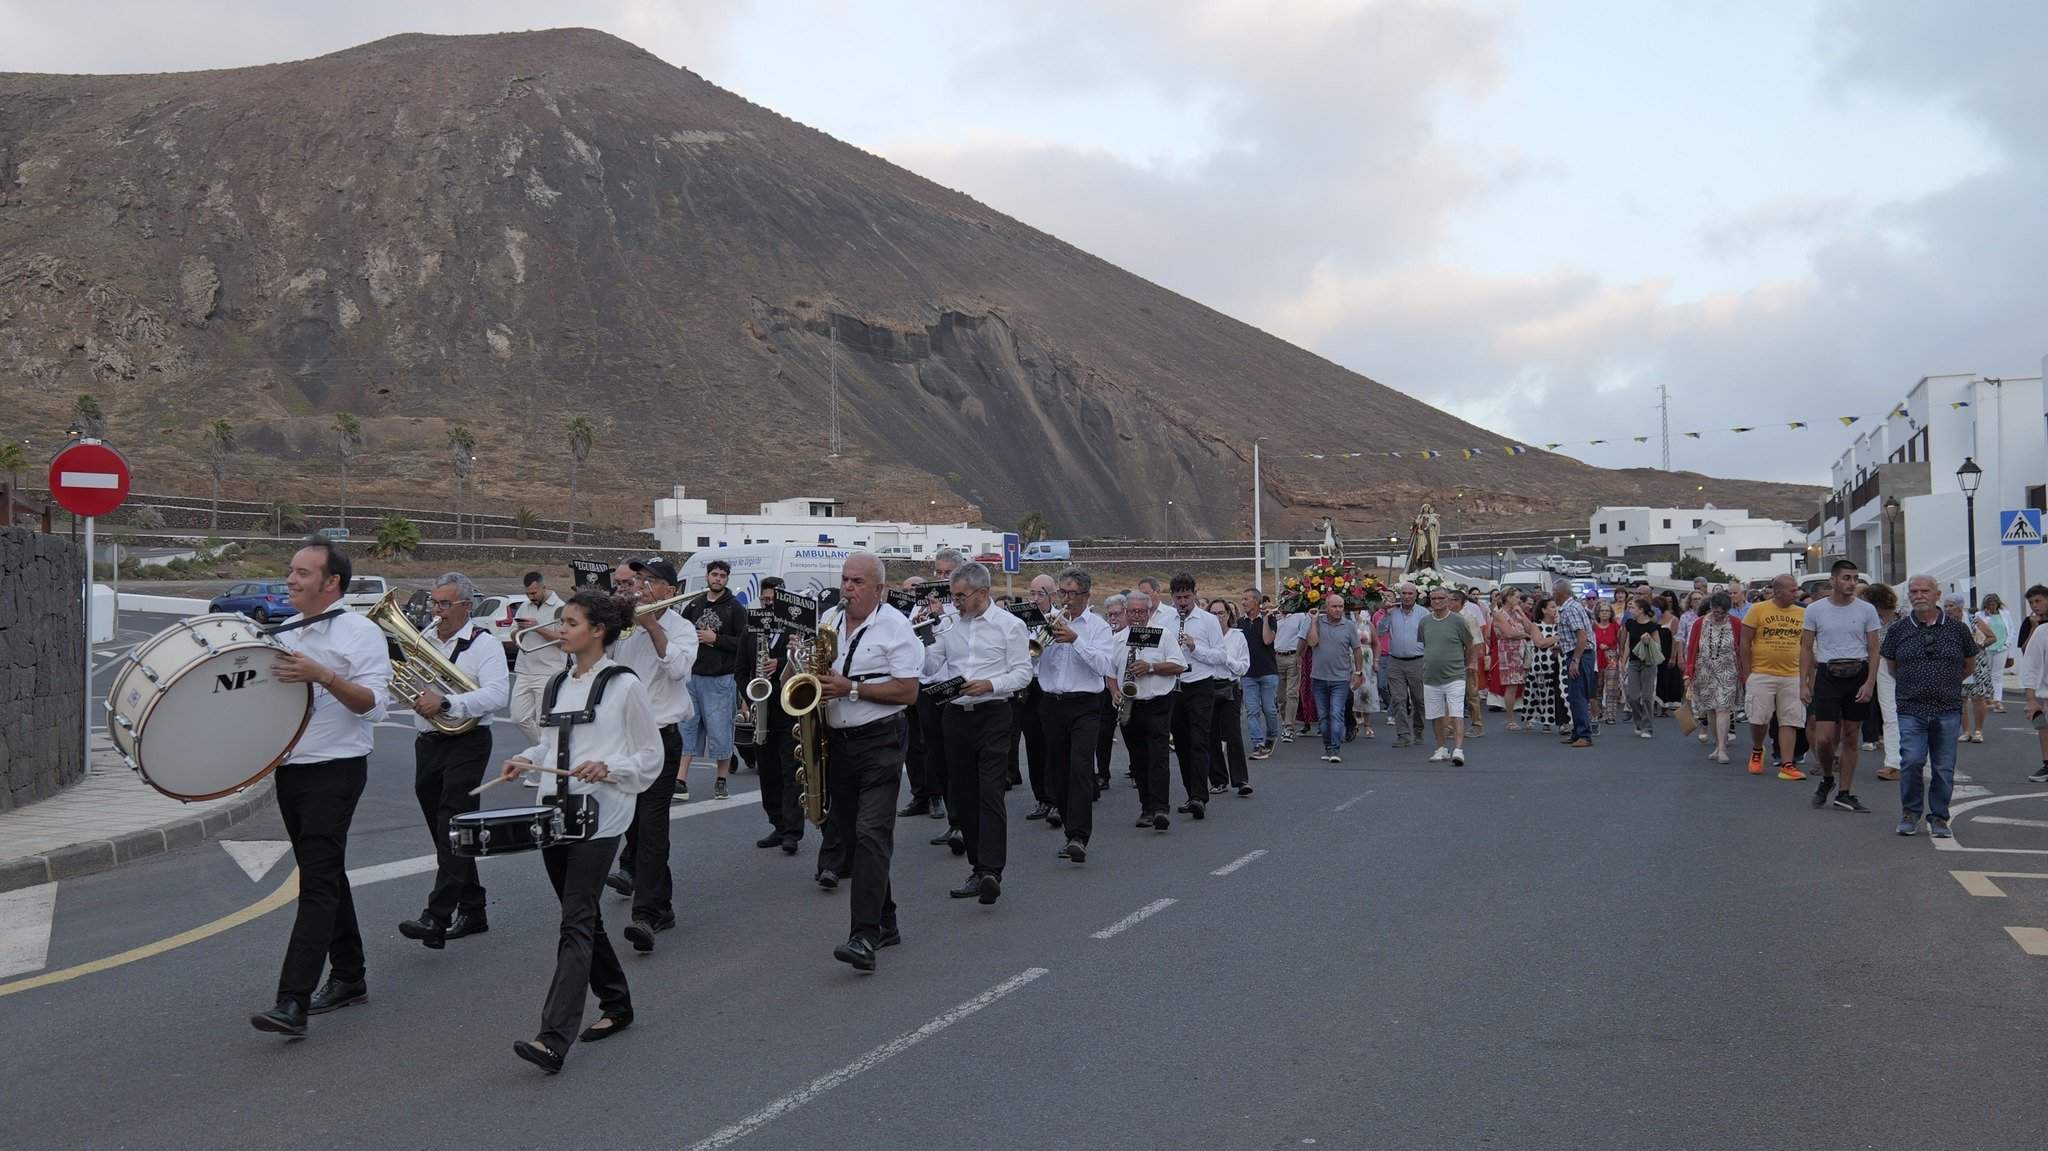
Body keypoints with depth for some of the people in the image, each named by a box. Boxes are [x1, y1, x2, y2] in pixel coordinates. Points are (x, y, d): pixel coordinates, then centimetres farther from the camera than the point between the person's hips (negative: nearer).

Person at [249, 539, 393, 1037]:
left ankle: (293, 1003, -17)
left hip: (335, 770, -8)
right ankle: (349, 978, 27)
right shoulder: (284, 635, 14)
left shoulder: (360, 632, -8)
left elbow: (372, 703, -16)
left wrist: (323, 676, -28)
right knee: (325, 877, 15)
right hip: (289, 769, 8)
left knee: (318, 882, -12)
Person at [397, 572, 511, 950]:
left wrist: (445, 703, -32)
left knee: (452, 831, -15)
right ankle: (472, 912, 24)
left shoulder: (484, 643, -8)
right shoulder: (423, 639, 12)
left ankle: (436, 919, -21)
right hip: (427, 744, 7)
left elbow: (497, 693, -22)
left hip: (466, 744, -7)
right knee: (445, 832, 13)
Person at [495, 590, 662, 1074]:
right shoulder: (559, 682, 13)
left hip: (599, 816, -7)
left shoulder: (623, 684, -7)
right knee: (583, 917, 14)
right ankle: (616, 1005, 31)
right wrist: (527, 758, 5)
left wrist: (607, 768, -19)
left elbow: (652, 757, -3)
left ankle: (554, 1039, -18)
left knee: (576, 921, -12)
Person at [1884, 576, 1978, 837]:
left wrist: (1946, 685, 13)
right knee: (1911, 762, -11)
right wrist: (1912, 686, 11)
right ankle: (1910, 813, 8)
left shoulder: (1957, 628, 4)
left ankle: (1939, 818, 16)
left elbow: (1969, 666, 15)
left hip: (1948, 710, 0)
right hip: (1911, 710, 0)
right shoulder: (1899, 629, 4)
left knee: (1944, 767, 3)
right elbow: (1892, 667, 16)